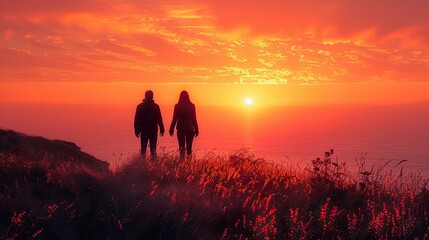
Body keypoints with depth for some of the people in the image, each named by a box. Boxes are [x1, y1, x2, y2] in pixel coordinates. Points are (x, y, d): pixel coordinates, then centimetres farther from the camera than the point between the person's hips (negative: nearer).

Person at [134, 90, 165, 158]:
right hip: (153, 130, -1)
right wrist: (161, 129, 3)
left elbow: (136, 119, -1)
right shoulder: (155, 106, -5)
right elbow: (159, 119, -4)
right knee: (153, 148, 5)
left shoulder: (140, 106, -1)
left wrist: (136, 130, 4)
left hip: (143, 130, 1)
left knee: (143, 148, 7)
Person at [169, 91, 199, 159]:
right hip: (190, 129, 0)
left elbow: (174, 119, -3)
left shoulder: (177, 106, -4)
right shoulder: (191, 106, -3)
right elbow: (194, 119, -2)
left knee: (182, 147, 6)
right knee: (189, 147, 10)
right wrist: (196, 130, 5)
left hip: (180, 129, 0)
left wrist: (171, 129, 4)